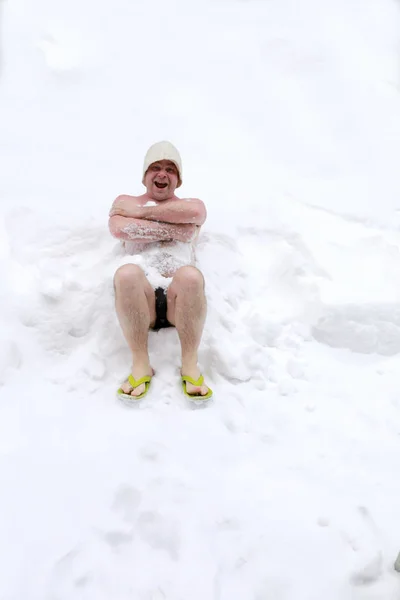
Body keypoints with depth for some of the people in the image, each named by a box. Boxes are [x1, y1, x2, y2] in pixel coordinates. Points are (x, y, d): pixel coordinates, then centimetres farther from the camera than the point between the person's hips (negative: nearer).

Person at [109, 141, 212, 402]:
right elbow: (119, 229, -3)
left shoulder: (193, 203, 23)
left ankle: (190, 365, -20)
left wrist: (141, 212, -1)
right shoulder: (126, 202, 23)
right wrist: (172, 230, -3)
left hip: (180, 298, 0)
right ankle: (141, 364, -21)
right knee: (126, 273, -34)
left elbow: (194, 212, -6)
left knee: (190, 275, -34)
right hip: (141, 296, 0)